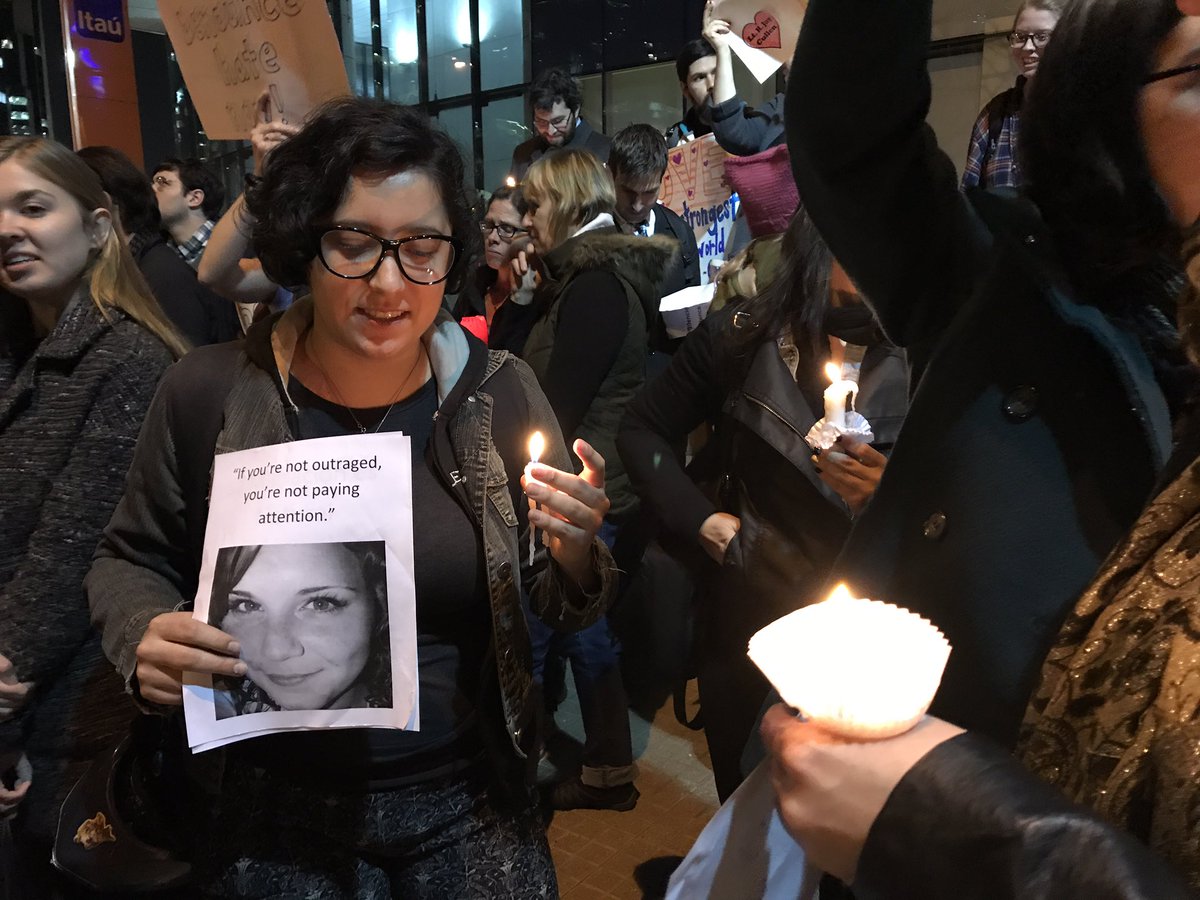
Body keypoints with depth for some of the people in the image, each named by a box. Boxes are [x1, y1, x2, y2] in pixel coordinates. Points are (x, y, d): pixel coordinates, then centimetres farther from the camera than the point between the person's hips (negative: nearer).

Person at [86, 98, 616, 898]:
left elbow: (565, 613, -1)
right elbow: (132, 560, 3)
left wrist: (573, 552, -23)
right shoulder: (210, 394, -13)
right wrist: (145, 636, -17)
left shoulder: (501, 393, -10)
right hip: (270, 814, 0)